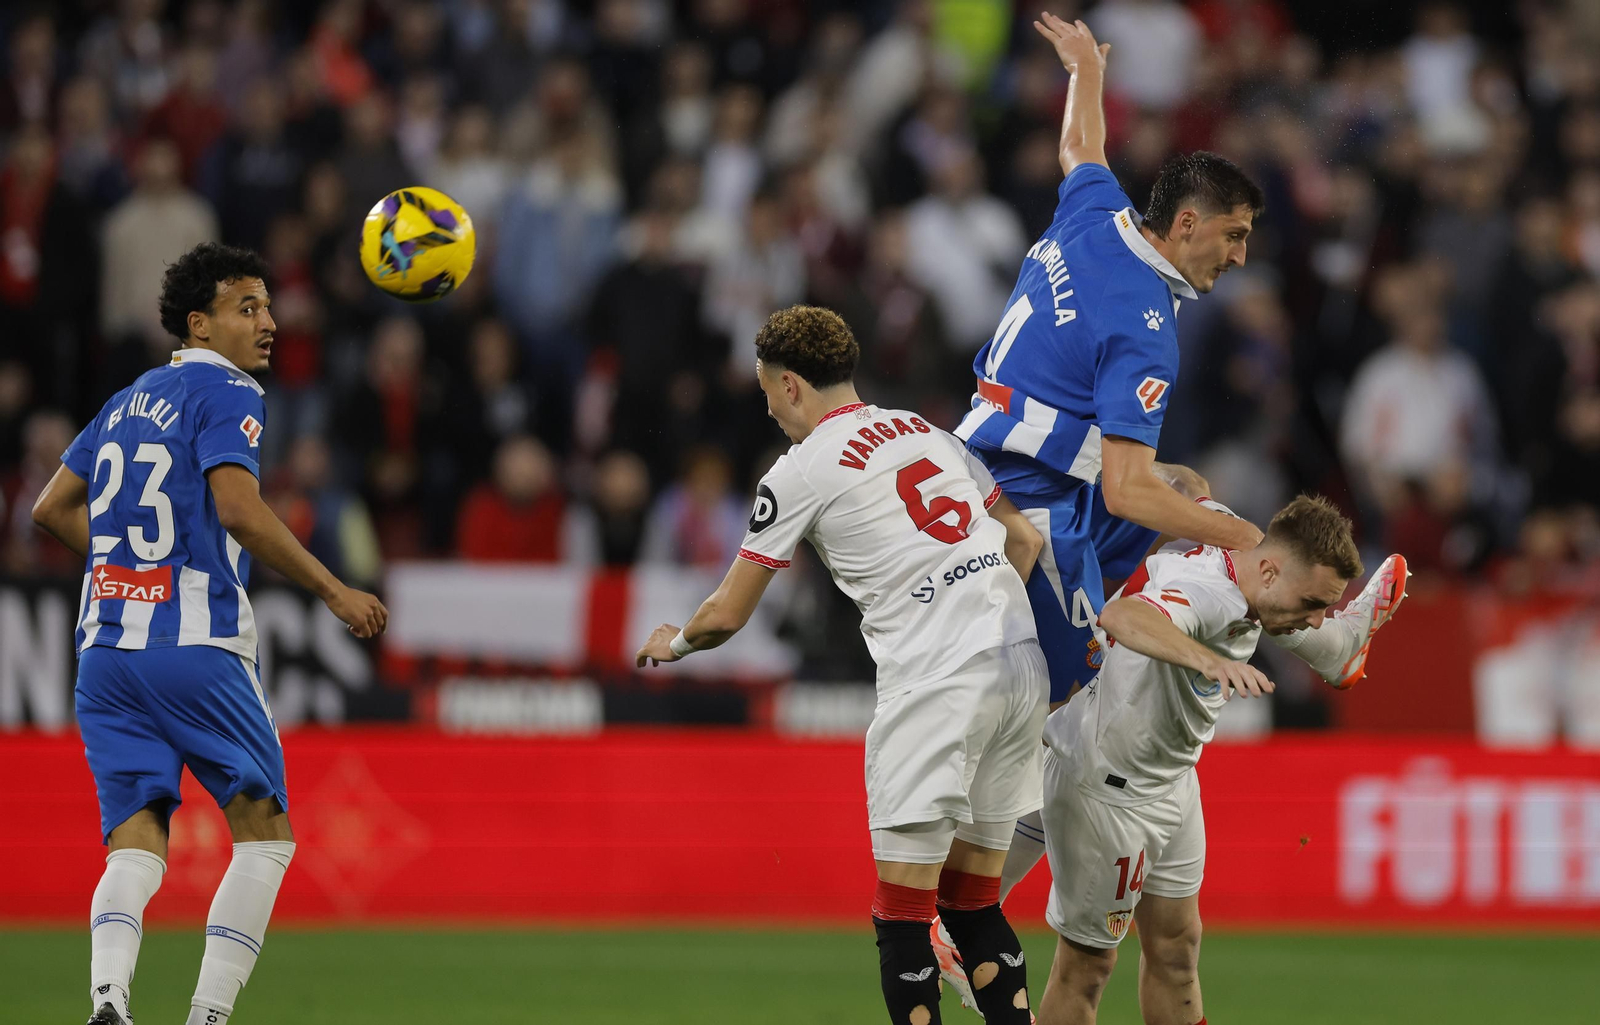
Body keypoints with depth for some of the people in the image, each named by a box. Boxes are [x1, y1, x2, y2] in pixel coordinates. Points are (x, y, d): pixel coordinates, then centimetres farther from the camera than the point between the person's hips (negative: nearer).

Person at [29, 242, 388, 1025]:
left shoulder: (128, 401, 19)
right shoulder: (223, 393, -3)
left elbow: (51, 508, 24)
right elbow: (239, 510, -17)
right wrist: (334, 593, -12)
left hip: (105, 649, 6)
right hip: (196, 645, -6)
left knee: (136, 842, 2)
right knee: (265, 835, 5)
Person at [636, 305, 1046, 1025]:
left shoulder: (801, 471, 1)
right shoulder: (929, 434, 20)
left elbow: (727, 615, 7)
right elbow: (1024, 541, 25)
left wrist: (674, 641, 27)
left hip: (936, 684, -7)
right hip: (1024, 667, 7)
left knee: (902, 913, -3)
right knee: (973, 904, 13)